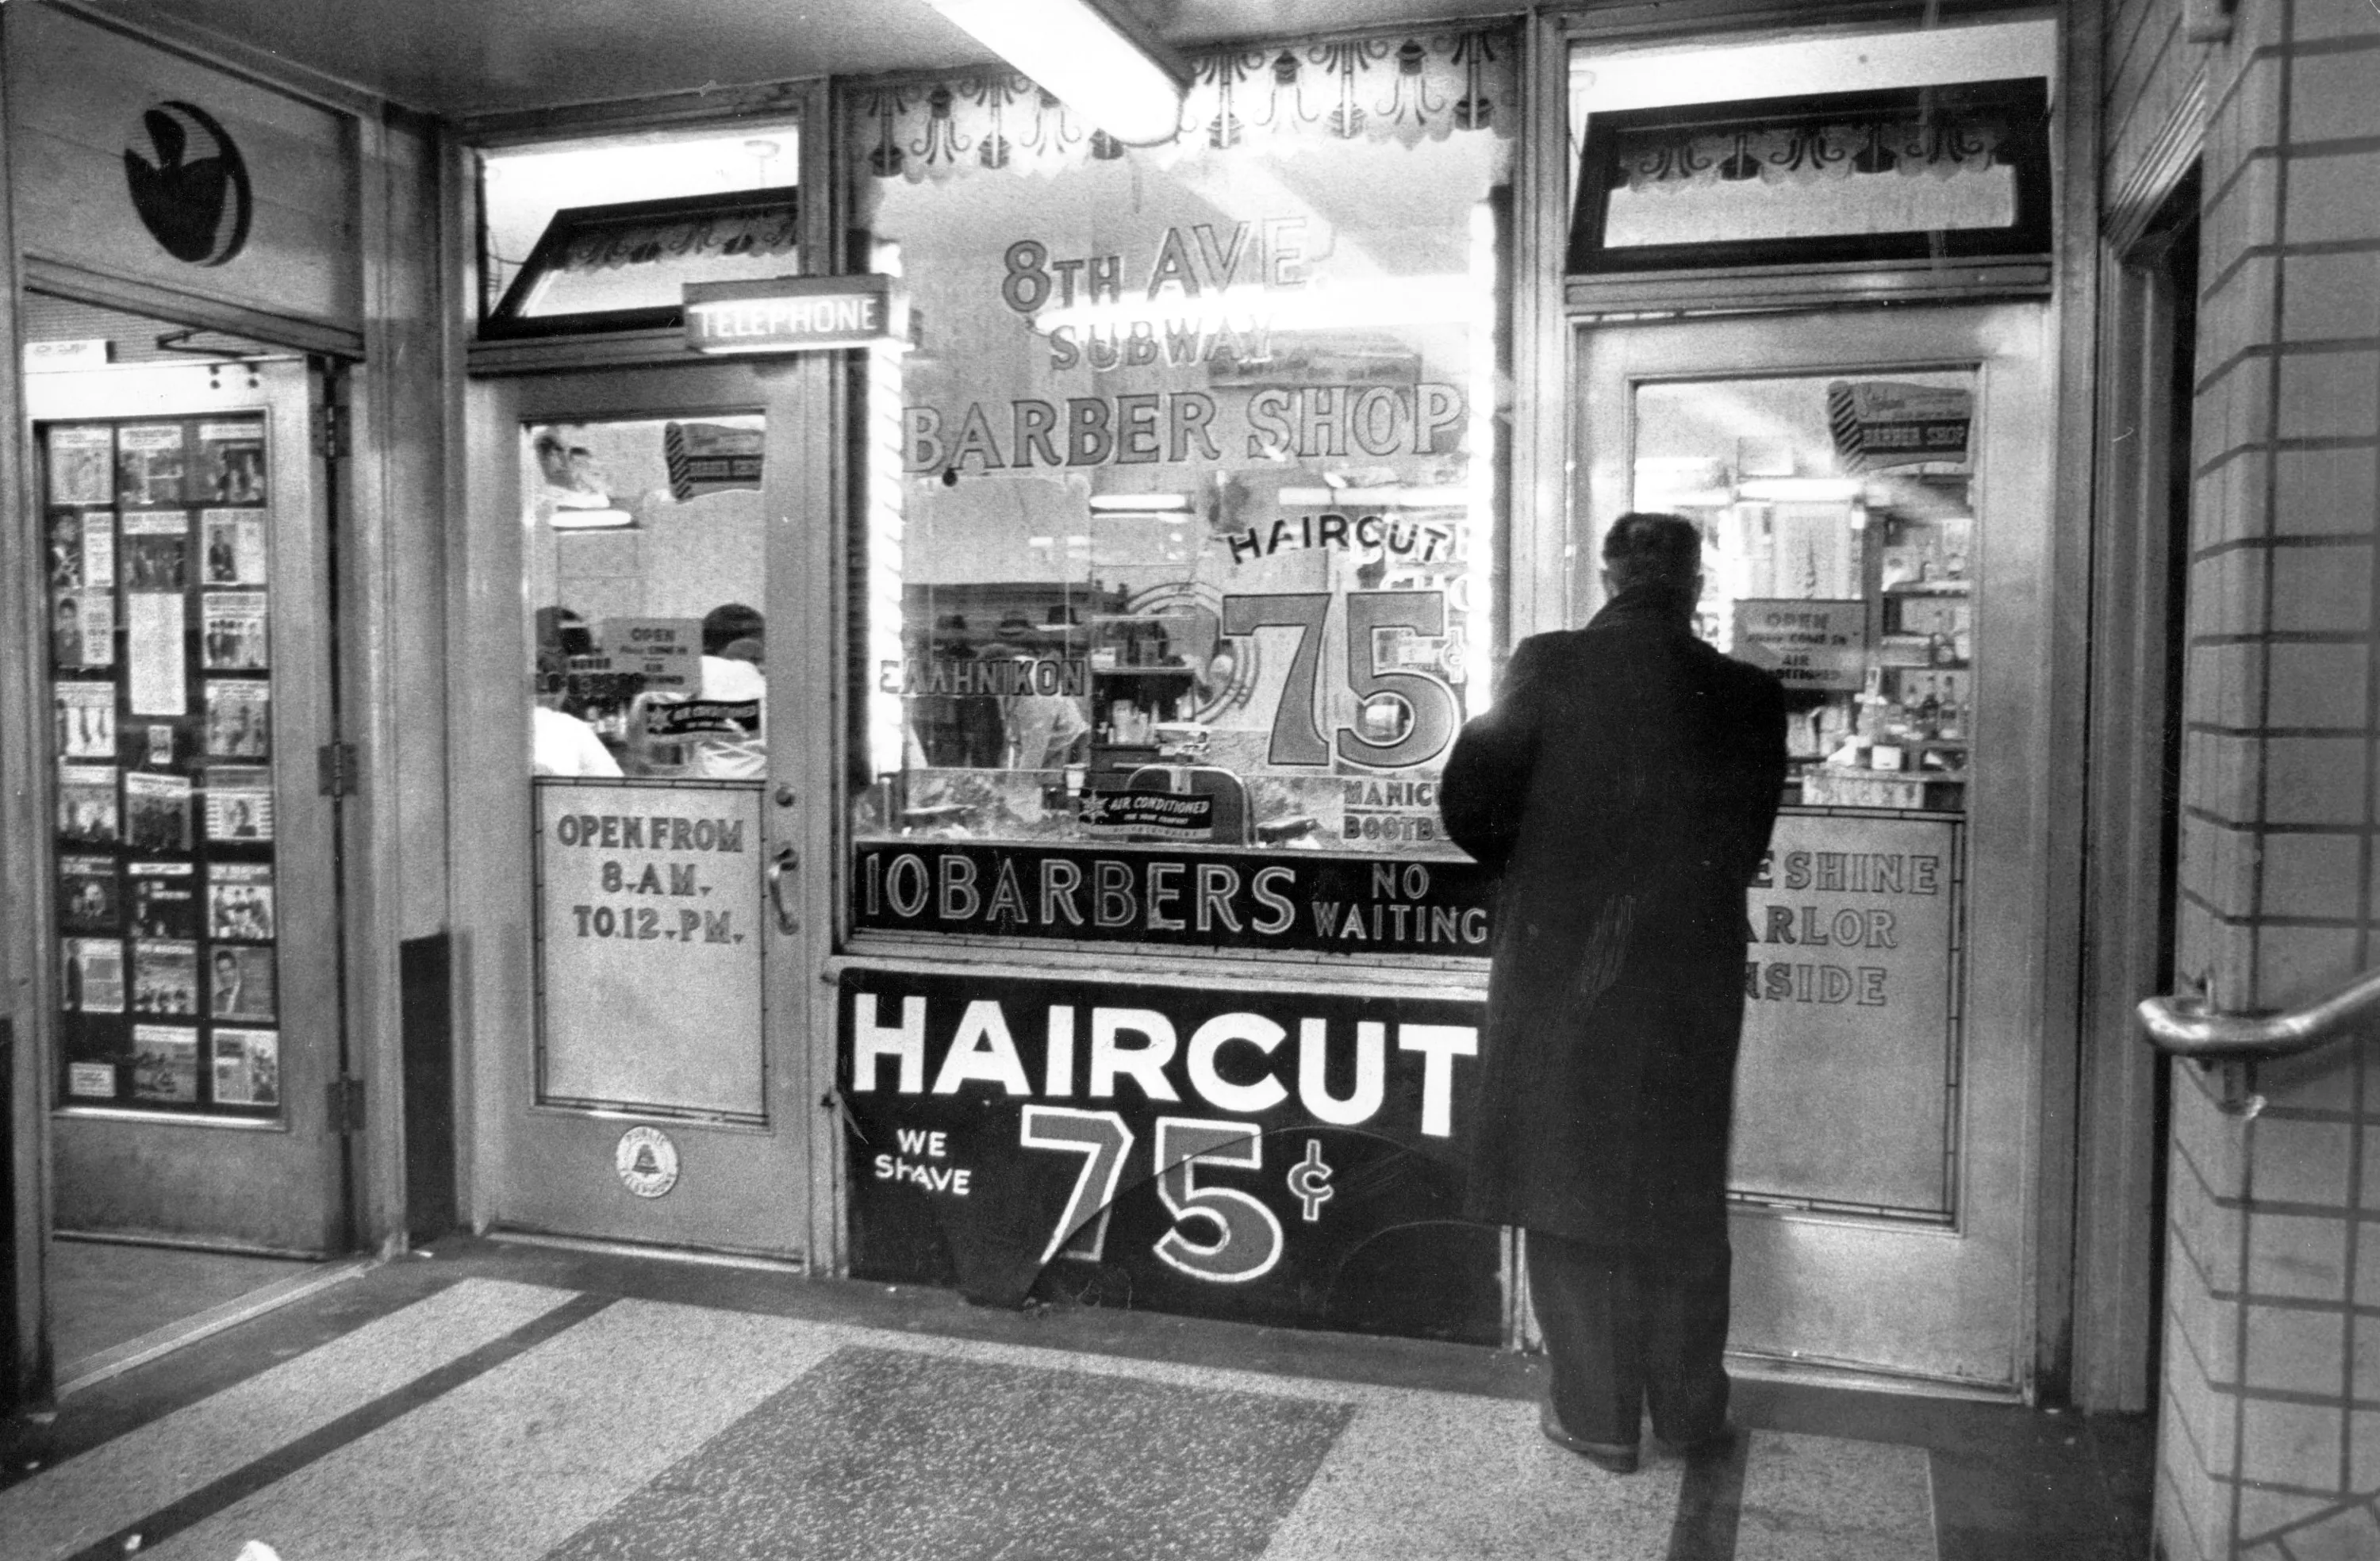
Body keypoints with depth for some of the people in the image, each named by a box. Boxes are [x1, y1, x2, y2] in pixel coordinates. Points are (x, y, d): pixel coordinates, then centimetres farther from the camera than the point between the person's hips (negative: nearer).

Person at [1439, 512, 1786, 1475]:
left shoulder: (1551, 669, -11)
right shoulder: (1745, 697, -6)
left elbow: (1468, 801, -10)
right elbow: (1746, 843, 0)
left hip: (1558, 964, -2)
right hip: (1691, 976, 2)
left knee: (1572, 1188, 11)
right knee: (1683, 1195, 16)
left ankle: (1597, 1415, 19)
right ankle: (1689, 1410, 28)